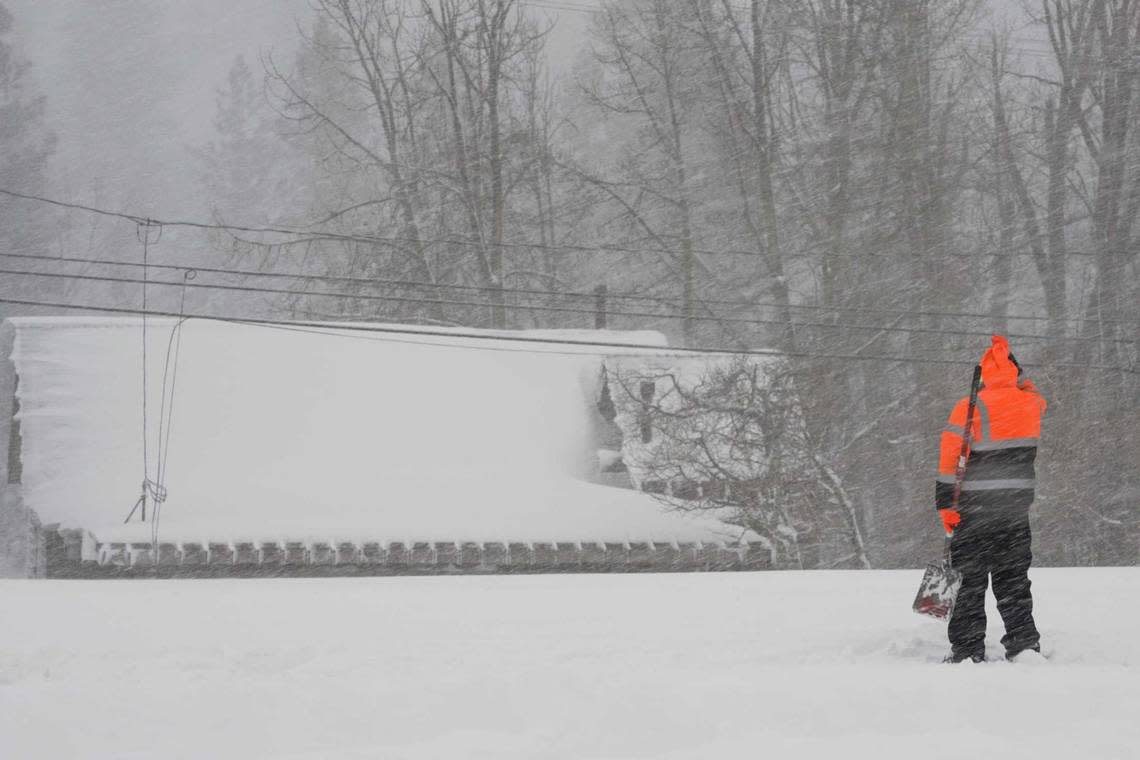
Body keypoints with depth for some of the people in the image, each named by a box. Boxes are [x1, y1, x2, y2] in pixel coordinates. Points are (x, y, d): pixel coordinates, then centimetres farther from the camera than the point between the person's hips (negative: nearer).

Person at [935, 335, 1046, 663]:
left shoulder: (969, 409, -10)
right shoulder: (1032, 403, 2)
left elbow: (949, 461, -13)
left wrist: (945, 504, -10)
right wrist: (1007, 358, 27)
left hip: (976, 507, -4)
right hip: (1017, 505, 4)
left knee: (970, 579, 2)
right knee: (1013, 577, 12)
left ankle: (968, 648, 0)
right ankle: (1024, 642, 7)